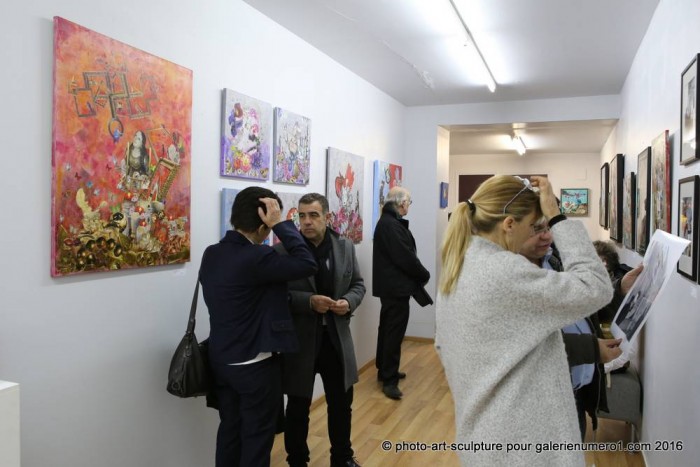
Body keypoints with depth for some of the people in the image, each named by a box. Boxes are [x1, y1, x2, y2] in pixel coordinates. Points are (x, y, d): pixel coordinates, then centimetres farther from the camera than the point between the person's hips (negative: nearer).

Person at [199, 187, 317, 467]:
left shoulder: (211, 254, 2)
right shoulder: (255, 258, -25)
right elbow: (307, 264, -24)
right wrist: (281, 224, -21)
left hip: (221, 360, 8)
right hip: (255, 365, -8)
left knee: (229, 431, 19)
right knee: (257, 436, 9)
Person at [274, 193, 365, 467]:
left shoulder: (345, 247, 2)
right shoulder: (283, 251, -10)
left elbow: (358, 284, 10)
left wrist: (349, 302, -11)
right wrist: (309, 301, -24)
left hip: (337, 339, 4)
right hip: (299, 341, -3)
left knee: (342, 404, 18)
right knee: (298, 409, 12)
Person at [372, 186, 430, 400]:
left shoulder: (387, 221, 14)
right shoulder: (391, 225, -20)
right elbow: (405, 257, -22)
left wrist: (418, 275, 7)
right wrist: (424, 275, -7)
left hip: (390, 285, 11)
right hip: (396, 287, -11)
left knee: (388, 329, 18)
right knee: (394, 332, -5)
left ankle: (385, 371, 29)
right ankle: (389, 380, 1)